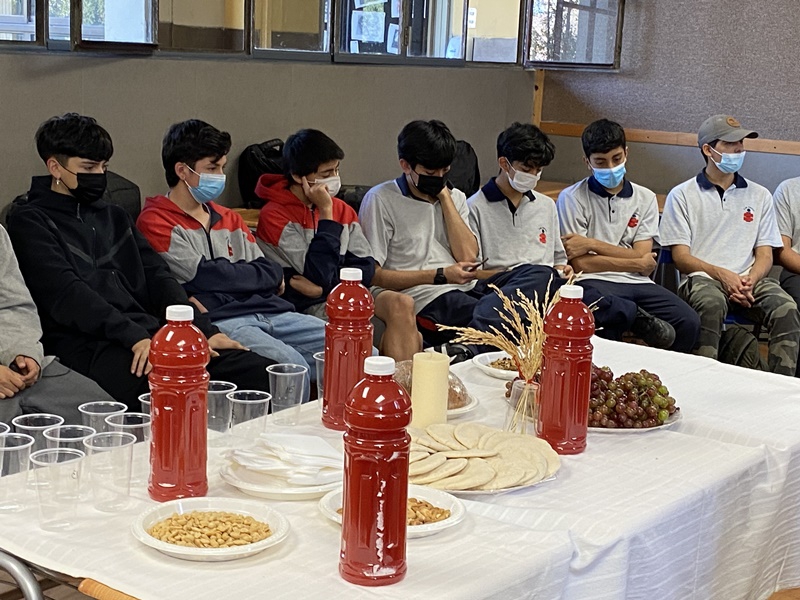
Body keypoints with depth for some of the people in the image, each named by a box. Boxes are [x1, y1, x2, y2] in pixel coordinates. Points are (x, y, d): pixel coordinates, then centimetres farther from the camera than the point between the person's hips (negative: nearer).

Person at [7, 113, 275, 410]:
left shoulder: (114, 217, 27)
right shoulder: (29, 221, 6)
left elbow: (157, 277, 18)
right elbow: (66, 293, -8)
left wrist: (204, 330, 2)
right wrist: (134, 338, -20)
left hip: (148, 333, 7)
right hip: (88, 345, -6)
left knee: (264, 374, -15)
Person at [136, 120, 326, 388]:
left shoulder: (229, 219, 25)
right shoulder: (155, 222, 3)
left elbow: (270, 272, 15)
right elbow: (205, 276, -9)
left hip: (268, 310, 7)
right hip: (216, 322, -7)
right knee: (293, 367, -33)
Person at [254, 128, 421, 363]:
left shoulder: (342, 209, 15)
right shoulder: (275, 216, -7)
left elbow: (366, 268, 5)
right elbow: (320, 275, -16)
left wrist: (323, 287, -12)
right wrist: (325, 213, -12)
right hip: (309, 308, -6)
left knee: (401, 303, -24)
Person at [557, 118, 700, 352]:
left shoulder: (645, 198, 15)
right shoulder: (572, 199, 3)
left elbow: (644, 261, 5)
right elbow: (580, 264, -5)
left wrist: (592, 244, -6)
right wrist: (638, 264, 2)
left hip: (636, 282, 4)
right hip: (594, 282, -4)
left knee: (689, 322, -24)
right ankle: (642, 321, -11)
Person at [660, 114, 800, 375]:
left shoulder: (759, 196, 20)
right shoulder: (682, 195, 10)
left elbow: (765, 254, 14)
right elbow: (681, 257, 3)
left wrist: (750, 280, -9)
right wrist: (721, 274, -15)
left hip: (750, 280, 3)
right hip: (702, 278, -3)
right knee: (711, 303, -39)